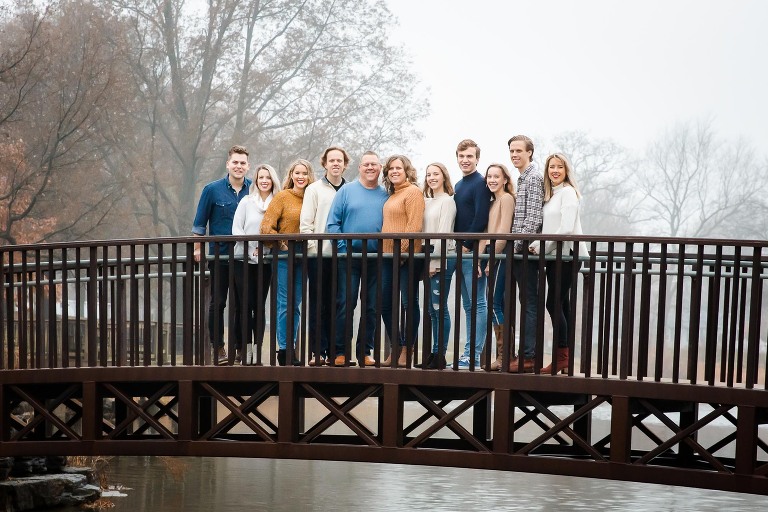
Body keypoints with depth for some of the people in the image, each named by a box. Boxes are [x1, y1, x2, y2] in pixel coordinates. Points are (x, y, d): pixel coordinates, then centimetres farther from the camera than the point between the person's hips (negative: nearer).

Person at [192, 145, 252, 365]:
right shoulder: (213, 189, -2)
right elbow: (200, 222, 2)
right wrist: (197, 248, -3)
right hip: (219, 255, -1)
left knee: (241, 304, 7)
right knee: (217, 303, 3)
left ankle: (241, 346, 16)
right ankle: (217, 347, 10)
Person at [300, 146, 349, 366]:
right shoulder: (314, 189, 5)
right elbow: (305, 223, 1)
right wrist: (313, 245, -8)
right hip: (319, 256, -2)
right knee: (319, 305, -1)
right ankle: (318, 352, 2)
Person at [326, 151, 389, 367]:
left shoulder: (385, 196, 10)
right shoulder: (346, 191, 3)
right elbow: (332, 223, 0)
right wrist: (343, 247, -9)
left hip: (376, 259, 3)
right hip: (349, 258, -3)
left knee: (372, 307, 6)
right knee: (345, 304, -5)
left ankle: (365, 352, 13)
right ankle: (341, 352, 0)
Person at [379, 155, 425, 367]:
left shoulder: (413, 191, -7)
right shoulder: (391, 195, 19)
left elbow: (415, 224, -15)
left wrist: (402, 249, -19)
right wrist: (384, 250, 15)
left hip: (407, 255, -9)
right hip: (389, 256, 9)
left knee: (409, 302, -3)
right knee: (386, 303, 9)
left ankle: (406, 351, 1)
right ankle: (396, 349, 18)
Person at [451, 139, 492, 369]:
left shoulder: (480, 183, -7)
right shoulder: (458, 185, 19)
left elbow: (480, 218, -15)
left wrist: (467, 245, -12)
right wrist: (458, 245, 9)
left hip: (473, 251, -9)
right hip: (461, 251, 9)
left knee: (477, 303, -6)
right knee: (468, 305, 9)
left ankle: (473, 354, -7)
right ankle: (471, 353, 13)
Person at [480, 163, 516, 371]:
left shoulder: (506, 198, -5)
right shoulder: (492, 201, 21)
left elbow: (504, 232, -13)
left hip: (500, 255, -9)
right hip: (491, 255, 9)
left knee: (495, 305, -12)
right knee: (498, 306, 7)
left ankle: (502, 356, -11)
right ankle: (505, 354, 9)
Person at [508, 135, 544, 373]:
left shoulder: (534, 178, -10)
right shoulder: (522, 178, 20)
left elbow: (533, 217, -17)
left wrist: (518, 244, -18)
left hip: (527, 248, -10)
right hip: (519, 249, 10)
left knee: (529, 302, -9)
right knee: (525, 300, 11)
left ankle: (529, 357, -9)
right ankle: (525, 352, 15)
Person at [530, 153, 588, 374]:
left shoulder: (568, 192, -8)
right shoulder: (550, 194, 18)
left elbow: (566, 228, -17)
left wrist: (541, 247, -11)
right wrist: (537, 246, 1)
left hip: (566, 254, -9)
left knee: (554, 304, -10)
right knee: (561, 306, 7)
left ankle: (561, 357, -7)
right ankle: (566, 358, 10)